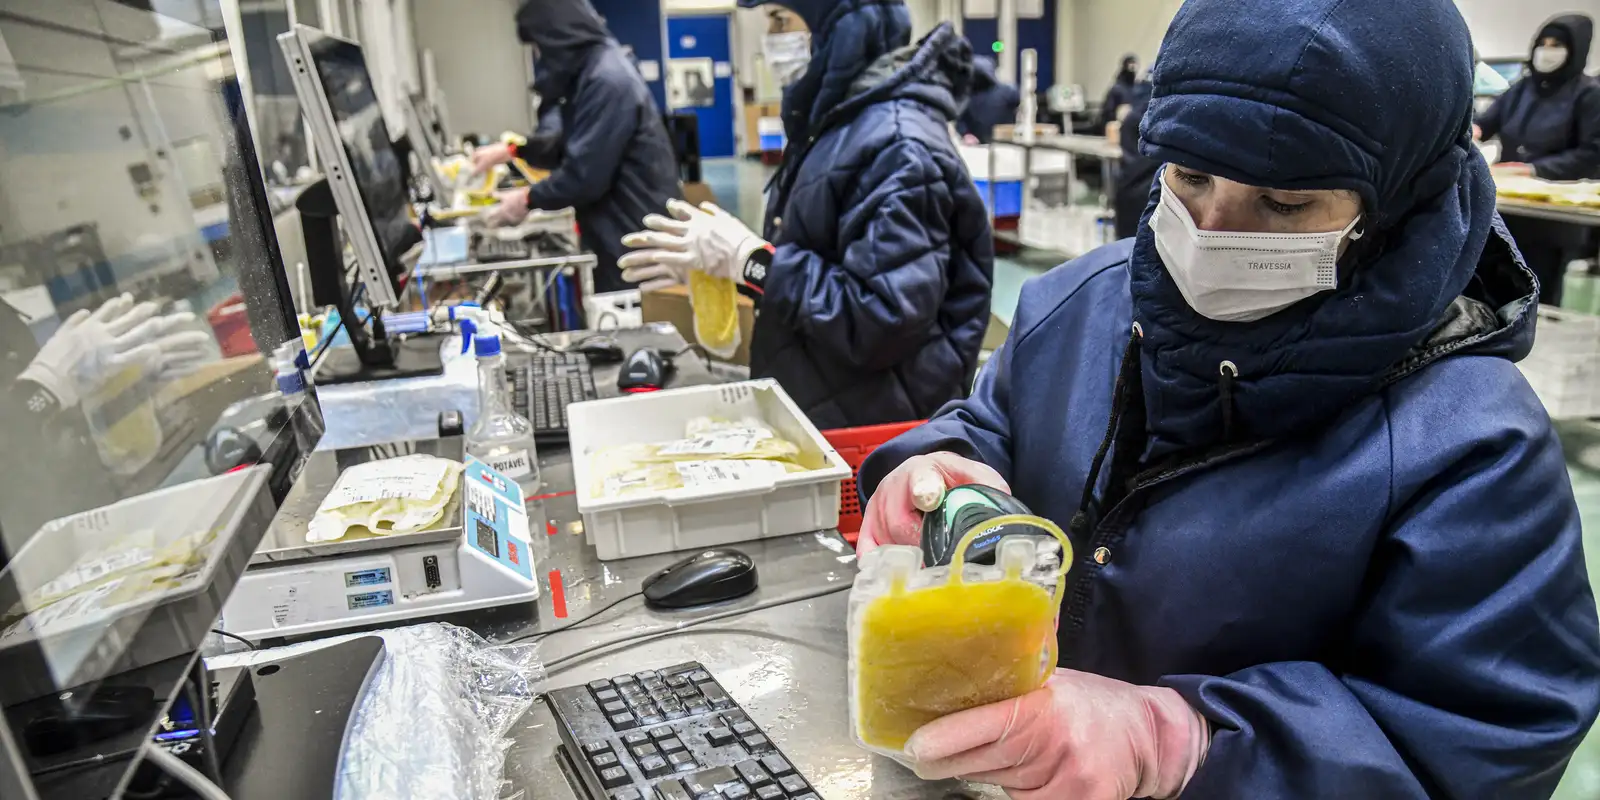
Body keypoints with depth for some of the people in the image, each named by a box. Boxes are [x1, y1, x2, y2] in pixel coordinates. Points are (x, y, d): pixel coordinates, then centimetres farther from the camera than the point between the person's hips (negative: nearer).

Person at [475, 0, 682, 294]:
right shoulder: (593, 68, 12)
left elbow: (585, 174, -22)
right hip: (622, 229, 10)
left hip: (638, 233, -10)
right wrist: (511, 150, 19)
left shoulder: (608, 80, -21)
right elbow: (573, 144, 23)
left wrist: (528, 199, -8)